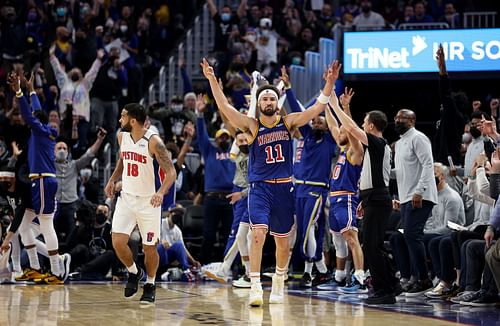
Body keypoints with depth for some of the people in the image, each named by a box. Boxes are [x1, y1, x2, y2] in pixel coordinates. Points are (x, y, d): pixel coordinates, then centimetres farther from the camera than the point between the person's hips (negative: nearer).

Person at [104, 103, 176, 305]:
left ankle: (150, 286, 26)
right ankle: (134, 273, 18)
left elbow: (171, 171, -20)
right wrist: (112, 179, 8)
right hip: (127, 197, 5)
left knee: (149, 247, 4)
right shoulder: (122, 137, 1)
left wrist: (161, 192, -36)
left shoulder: (153, 142, -18)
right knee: (117, 242, -9)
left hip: (149, 201, -5)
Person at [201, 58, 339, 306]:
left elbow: (318, 108, -2)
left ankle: (279, 282, 33)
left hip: (284, 188, 3)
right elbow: (225, 107, -14)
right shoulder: (252, 126, -3)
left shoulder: (288, 122, 3)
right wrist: (212, 80, -25)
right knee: (258, 232, -21)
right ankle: (255, 286, -20)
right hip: (260, 187, -3)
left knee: (282, 240, 11)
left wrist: (329, 83, -14)